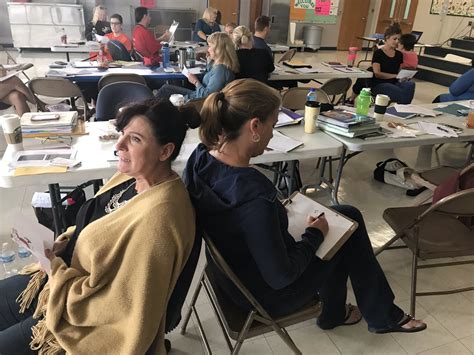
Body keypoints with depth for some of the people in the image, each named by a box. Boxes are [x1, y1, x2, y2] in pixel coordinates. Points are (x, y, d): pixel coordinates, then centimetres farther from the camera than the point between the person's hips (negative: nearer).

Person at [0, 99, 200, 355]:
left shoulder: (157, 219, -35)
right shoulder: (134, 176, -6)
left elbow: (118, 305, -28)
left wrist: (54, 266, -20)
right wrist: (66, 241, -6)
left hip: (86, 316, -7)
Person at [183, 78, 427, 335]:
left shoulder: (200, 157, -13)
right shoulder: (253, 196, -38)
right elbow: (281, 277, -27)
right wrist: (315, 234, -13)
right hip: (267, 293, -7)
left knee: (348, 215, 17)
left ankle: (334, 311, 37)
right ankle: (382, 317, 37)